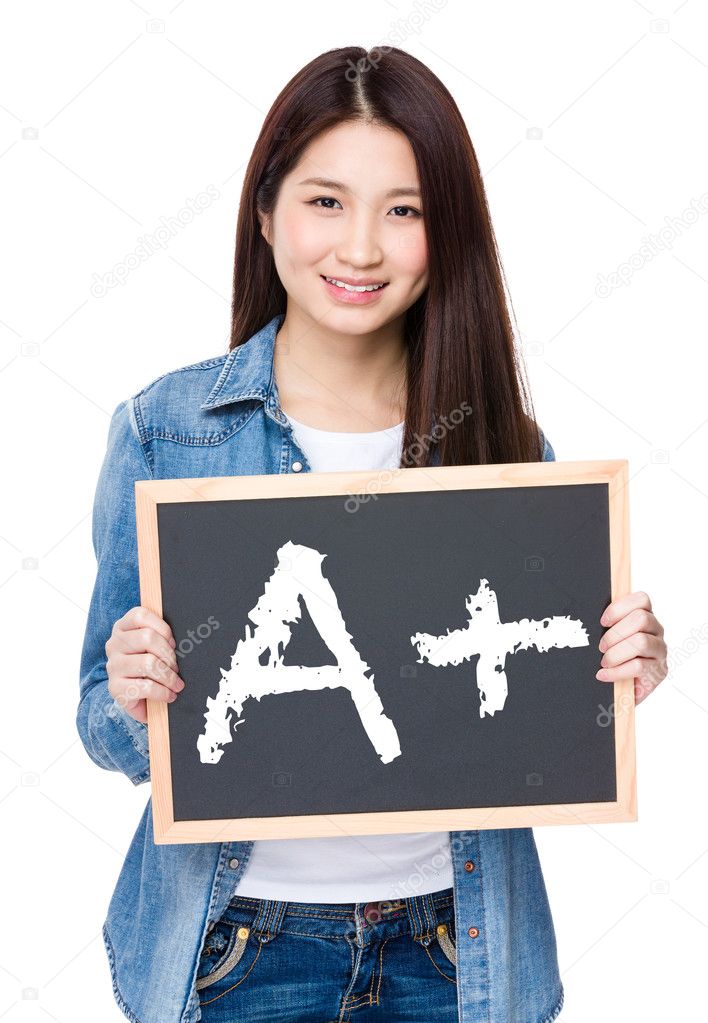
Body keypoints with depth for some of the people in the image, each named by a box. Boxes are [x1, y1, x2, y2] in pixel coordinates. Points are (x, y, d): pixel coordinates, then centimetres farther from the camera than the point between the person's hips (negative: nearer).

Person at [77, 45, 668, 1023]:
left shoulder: (505, 438, -4)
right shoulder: (161, 429, -9)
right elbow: (111, 733, -3)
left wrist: (615, 675, -15)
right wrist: (132, 703, -23)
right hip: (239, 942, -1)